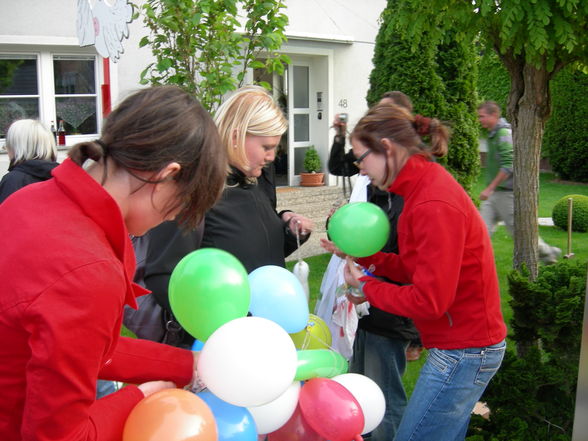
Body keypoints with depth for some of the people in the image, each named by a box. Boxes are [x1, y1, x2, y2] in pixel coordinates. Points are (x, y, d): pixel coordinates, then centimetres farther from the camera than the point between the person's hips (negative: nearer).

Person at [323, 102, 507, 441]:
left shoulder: (434, 206, -24)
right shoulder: (428, 185, 6)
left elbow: (429, 301, -23)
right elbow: (419, 269, 9)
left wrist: (366, 288, -9)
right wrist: (360, 255, 3)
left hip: (461, 353, -10)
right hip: (465, 345, 10)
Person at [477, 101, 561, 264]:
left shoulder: (505, 134, -17)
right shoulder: (493, 134, 13)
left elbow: (508, 166, -24)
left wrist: (489, 188, -24)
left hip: (507, 191, -9)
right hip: (495, 193, 9)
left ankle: (548, 253, 21)